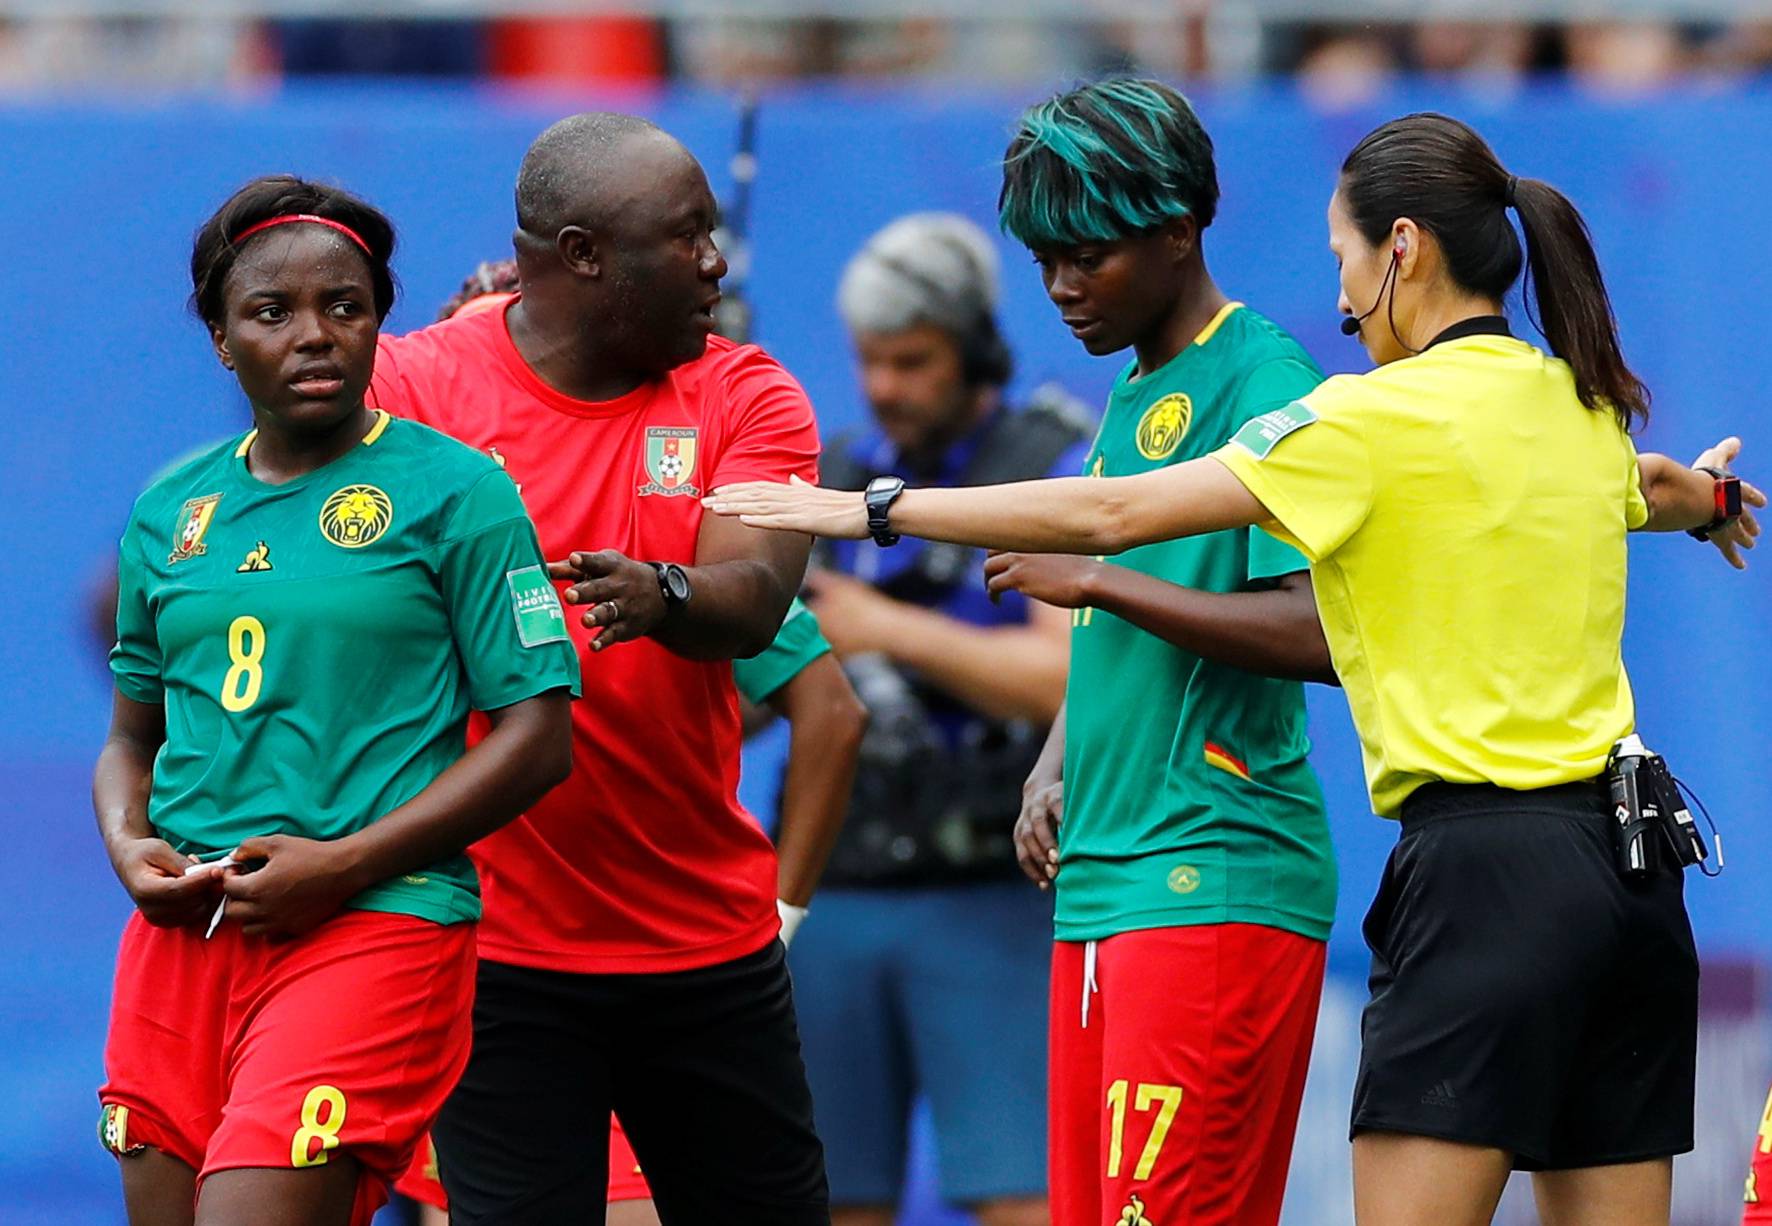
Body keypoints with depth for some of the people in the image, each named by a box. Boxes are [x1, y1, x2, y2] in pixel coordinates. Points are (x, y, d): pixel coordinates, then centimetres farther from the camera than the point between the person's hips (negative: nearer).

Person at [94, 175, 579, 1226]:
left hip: (373, 932, -5)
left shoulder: (455, 491, -1)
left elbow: (537, 738, -5)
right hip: (182, 933, 5)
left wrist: (344, 864, -13)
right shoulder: (171, 509, 14)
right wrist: (130, 846, 1)